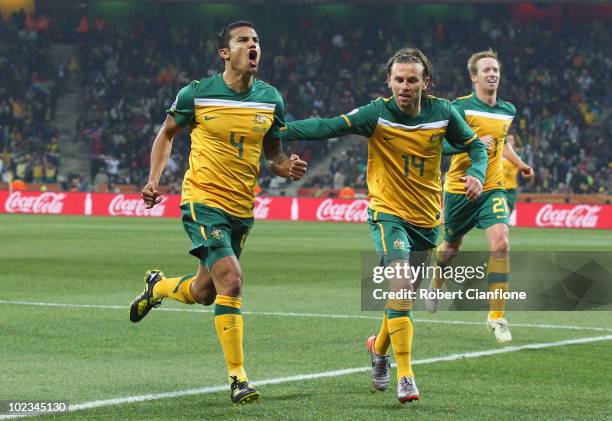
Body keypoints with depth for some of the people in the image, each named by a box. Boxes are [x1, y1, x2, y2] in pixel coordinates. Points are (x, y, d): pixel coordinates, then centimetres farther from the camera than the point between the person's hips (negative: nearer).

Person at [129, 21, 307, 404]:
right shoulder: (196, 95, -7)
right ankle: (238, 379, -13)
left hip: (243, 208, 5)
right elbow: (167, 133, 9)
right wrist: (154, 180, -3)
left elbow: (274, 154, 13)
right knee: (231, 280, -20)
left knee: (203, 293, 15)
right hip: (203, 200, -5)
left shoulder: (271, 100, 2)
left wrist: (289, 168, -10)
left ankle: (158, 286, 51)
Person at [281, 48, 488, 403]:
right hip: (388, 213, -4)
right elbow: (329, 127, -21)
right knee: (400, 286, -23)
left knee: (407, 295, 17)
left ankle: (380, 347, 46)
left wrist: (477, 174, -13)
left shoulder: (443, 113, -6)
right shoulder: (378, 113, -14)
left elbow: (476, 146, 8)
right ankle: (405, 377, -22)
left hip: (427, 218, 4)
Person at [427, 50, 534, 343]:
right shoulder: (460, 107, -11)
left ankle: (497, 317, -14)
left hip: (492, 188, 3)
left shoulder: (508, 111, 6)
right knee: (452, 247, 14)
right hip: (459, 189, -2)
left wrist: (519, 163, 26)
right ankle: (437, 283, 51)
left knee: (500, 243, -19)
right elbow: (442, 144, -19)